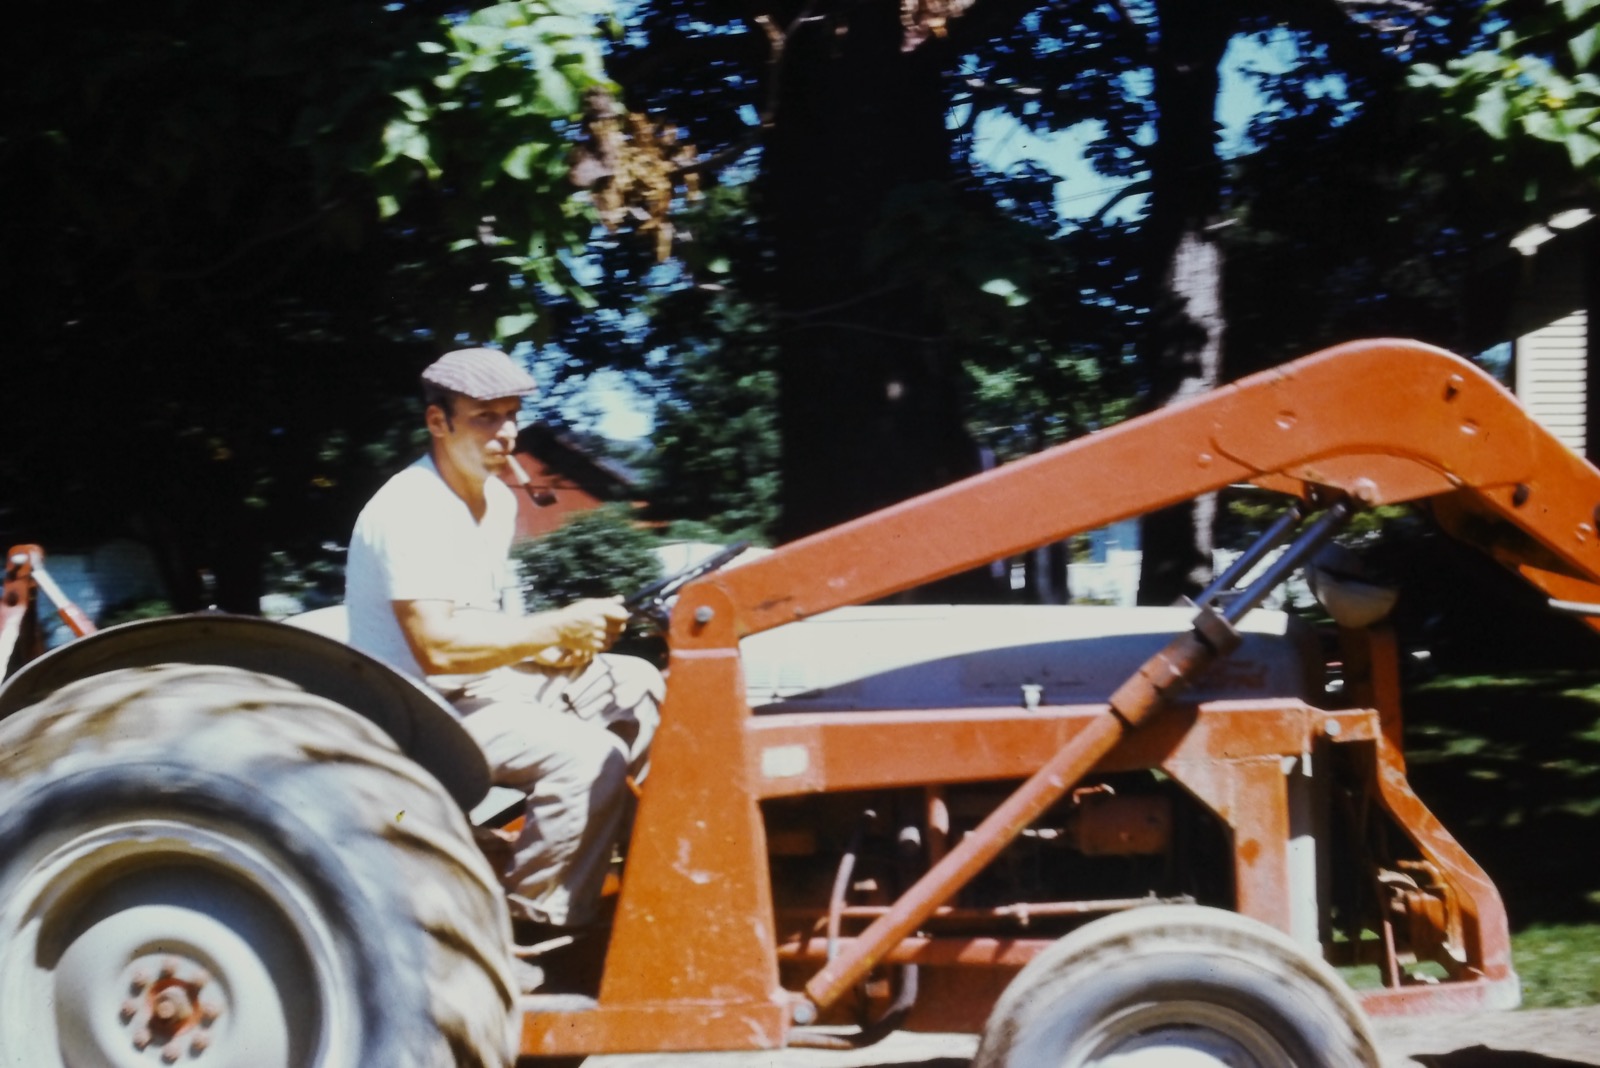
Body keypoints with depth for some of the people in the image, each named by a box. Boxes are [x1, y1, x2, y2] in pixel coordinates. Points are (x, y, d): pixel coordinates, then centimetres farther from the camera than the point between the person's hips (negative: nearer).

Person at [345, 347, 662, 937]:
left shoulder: (497, 501, 9)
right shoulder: (408, 512, -22)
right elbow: (438, 648, -30)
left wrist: (547, 644, -3)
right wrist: (557, 628, -26)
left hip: (487, 677, 10)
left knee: (636, 685, 6)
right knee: (589, 756, -26)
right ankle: (535, 926, -17)